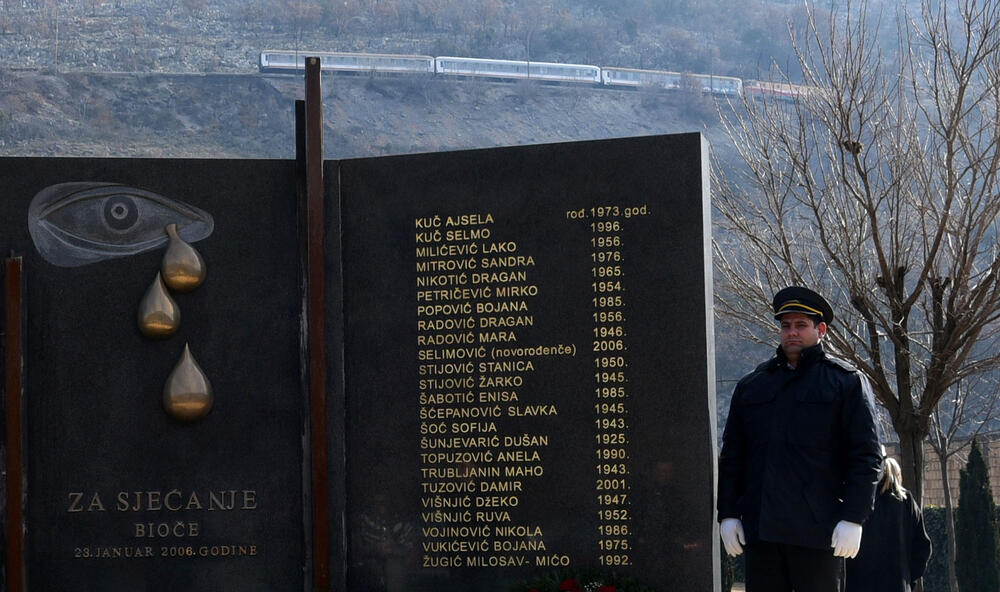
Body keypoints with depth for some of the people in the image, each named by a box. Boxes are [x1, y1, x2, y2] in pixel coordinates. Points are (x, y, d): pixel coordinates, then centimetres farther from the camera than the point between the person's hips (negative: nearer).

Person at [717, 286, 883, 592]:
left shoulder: (847, 381, 5)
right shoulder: (751, 386, 17)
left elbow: (866, 456, -2)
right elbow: (731, 455, 17)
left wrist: (853, 518, -11)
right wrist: (728, 513, 6)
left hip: (818, 531, -4)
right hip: (759, 530, 4)